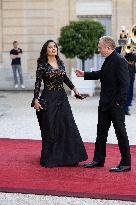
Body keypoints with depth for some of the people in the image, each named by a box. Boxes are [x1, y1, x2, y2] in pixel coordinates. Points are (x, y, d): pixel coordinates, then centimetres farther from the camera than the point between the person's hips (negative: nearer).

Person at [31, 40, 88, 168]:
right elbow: (37, 83, -9)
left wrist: (74, 89, 24)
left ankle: (68, 157, 11)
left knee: (67, 126, 2)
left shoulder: (60, 63, 8)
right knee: (50, 128, 0)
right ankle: (50, 159, 11)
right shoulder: (42, 65, -7)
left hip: (62, 97, 5)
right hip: (49, 98, -5)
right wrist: (36, 100, -16)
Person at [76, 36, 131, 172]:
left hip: (115, 104, -9)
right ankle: (98, 160, 26)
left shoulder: (119, 61, -18)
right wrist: (84, 74, 26)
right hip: (105, 104, 10)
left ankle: (126, 163, 7)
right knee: (101, 130, 15)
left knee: (120, 132, -1)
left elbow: (124, 83, -21)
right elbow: (101, 74, 26)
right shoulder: (108, 60, 9)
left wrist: (119, 102, -21)